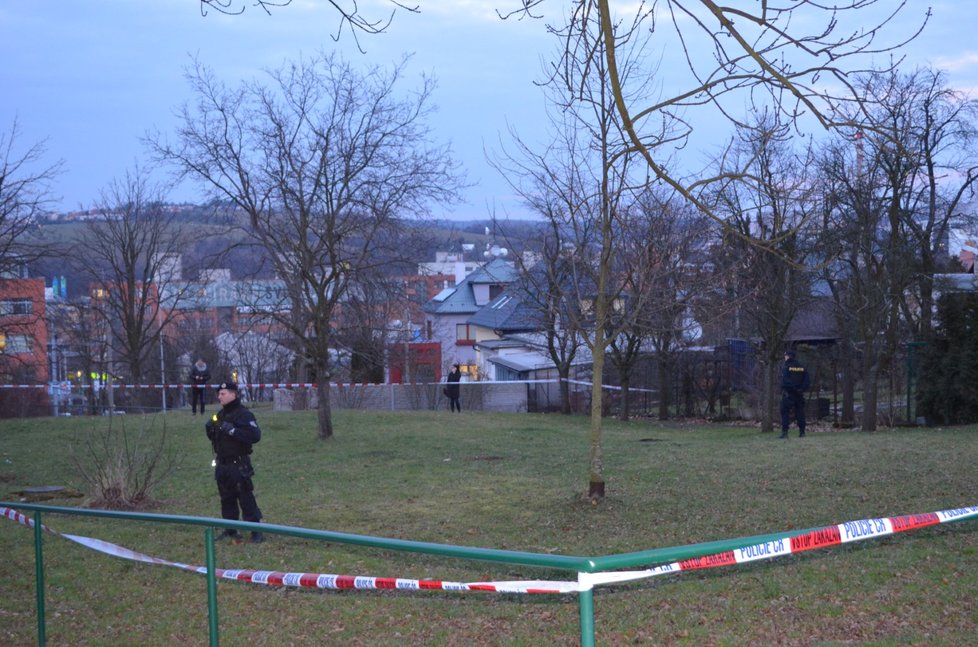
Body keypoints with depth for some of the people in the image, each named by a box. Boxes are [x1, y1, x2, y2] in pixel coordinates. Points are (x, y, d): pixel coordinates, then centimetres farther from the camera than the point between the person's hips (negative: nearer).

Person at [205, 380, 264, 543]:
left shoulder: (243, 414, -13)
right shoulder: (220, 415, 13)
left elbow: (255, 435, -26)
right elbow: (214, 436, 24)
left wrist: (232, 430, -26)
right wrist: (210, 429, 2)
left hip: (238, 465, -8)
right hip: (222, 465, 8)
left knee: (246, 499, -8)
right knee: (227, 499, 14)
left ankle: (256, 532, -5)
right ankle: (230, 530, 24)